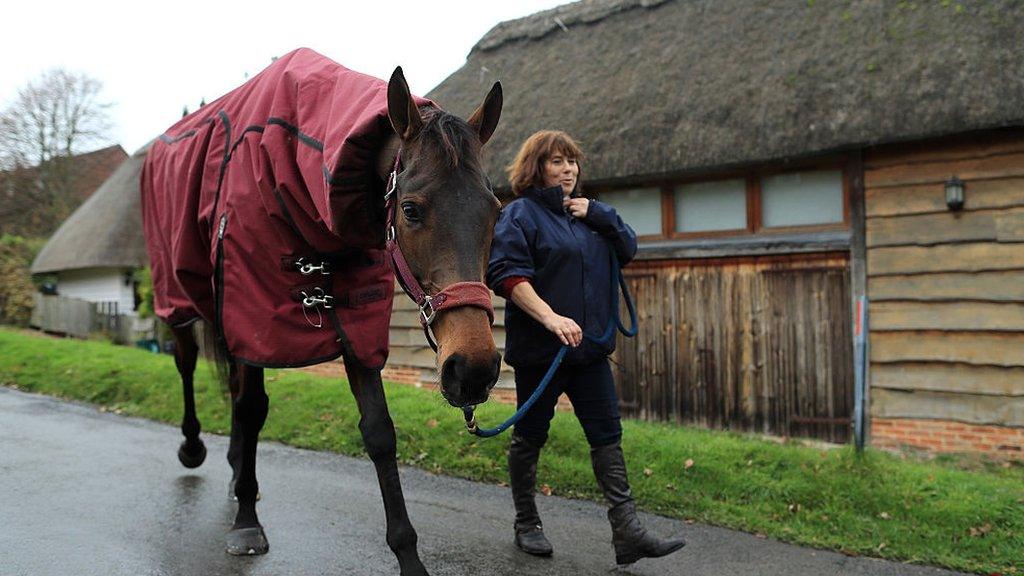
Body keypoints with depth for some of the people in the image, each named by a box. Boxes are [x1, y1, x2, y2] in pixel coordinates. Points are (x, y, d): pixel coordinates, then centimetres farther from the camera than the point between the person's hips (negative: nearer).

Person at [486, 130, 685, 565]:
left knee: (607, 435, 2)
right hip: (538, 348, -6)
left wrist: (597, 214, -3)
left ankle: (628, 533, 5)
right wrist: (551, 318, -27)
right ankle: (526, 525, 26)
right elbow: (507, 274, -17)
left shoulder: (587, 211, 15)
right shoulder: (520, 214, -6)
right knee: (530, 436, 8)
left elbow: (628, 249, 13)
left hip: (589, 346, 6)